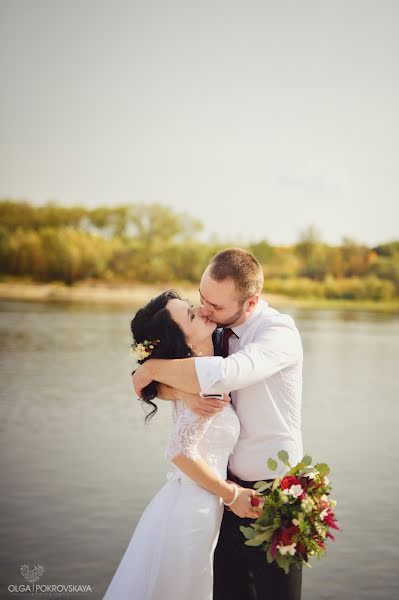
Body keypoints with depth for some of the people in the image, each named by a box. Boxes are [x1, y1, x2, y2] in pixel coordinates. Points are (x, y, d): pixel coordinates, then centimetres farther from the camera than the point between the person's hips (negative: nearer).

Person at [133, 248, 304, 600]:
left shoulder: (279, 331, -18)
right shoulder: (219, 328, 2)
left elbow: (221, 375, -36)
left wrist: (151, 369, -22)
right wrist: (185, 390, -23)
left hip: (274, 492, -6)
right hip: (228, 485, 6)